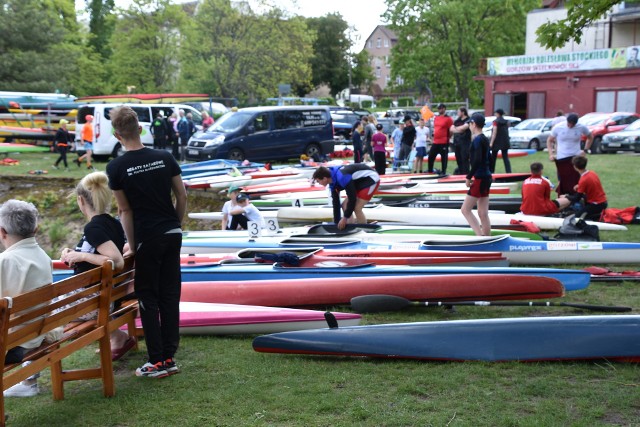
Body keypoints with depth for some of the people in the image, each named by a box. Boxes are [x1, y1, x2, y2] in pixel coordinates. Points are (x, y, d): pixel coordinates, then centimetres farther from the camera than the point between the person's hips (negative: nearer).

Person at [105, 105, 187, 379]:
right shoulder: (165, 158, 0)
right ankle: (169, 357, 15)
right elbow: (182, 196, 3)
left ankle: (157, 361, 7)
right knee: (170, 295, 9)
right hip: (172, 234, 4)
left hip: (147, 238, -4)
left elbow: (125, 210, -7)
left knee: (148, 298, 6)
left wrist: (132, 245, 1)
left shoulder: (116, 167, -10)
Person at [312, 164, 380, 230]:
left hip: (371, 179, -10)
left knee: (357, 208, -18)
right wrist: (336, 222, 8)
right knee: (345, 206, 7)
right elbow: (336, 202, 5)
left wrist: (345, 218, -16)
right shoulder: (333, 180, -3)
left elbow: (352, 199, -27)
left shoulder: (342, 178, -32)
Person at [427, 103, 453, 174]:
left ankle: (443, 172, 9)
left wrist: (447, 137, -7)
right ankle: (430, 171, 21)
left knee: (444, 158, 1)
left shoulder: (448, 119, -8)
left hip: (444, 143, -7)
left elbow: (451, 131, -7)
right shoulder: (436, 118, 12)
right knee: (430, 157, 10)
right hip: (435, 142, 7)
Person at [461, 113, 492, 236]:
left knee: (465, 209, -5)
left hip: (480, 179, -9)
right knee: (483, 213, 11)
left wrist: (468, 177, -17)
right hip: (486, 177, 9)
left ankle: (481, 237, -11)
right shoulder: (485, 139, 13)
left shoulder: (477, 140, -15)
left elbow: (477, 161, -23)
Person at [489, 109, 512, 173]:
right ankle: (508, 171, -9)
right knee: (506, 158, 2)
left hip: (497, 142, -4)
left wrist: (491, 142, -13)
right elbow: (507, 132, 13)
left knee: (493, 157, 9)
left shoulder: (496, 121, -9)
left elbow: (494, 133, -14)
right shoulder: (506, 122, 6)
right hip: (505, 142, 4)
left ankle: (491, 171, 17)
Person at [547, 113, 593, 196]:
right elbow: (549, 140, 6)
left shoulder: (581, 127, -3)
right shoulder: (558, 127, -5)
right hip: (561, 158, 0)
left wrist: (585, 150, 5)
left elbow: (590, 137, 15)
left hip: (576, 158, 0)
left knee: (576, 182, -6)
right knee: (562, 182, 4)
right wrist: (551, 154, -6)